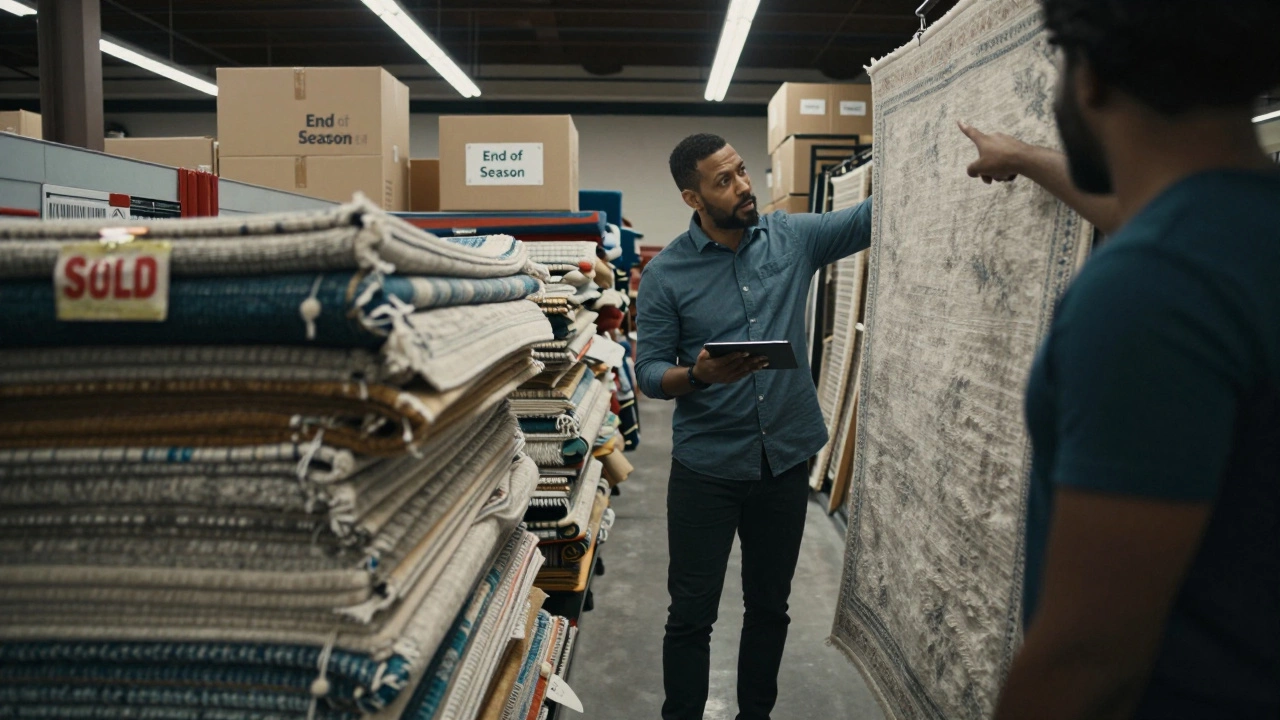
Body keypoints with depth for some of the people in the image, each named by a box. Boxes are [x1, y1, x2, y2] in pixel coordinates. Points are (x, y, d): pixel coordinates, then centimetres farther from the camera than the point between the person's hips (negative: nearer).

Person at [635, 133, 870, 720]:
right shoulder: (665, 274, -7)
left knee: (770, 606, 18)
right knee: (691, 616, 7)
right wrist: (699, 375, -26)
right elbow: (649, 373, -6)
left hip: (786, 461, 3)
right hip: (706, 470, -3)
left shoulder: (793, 237, 1)